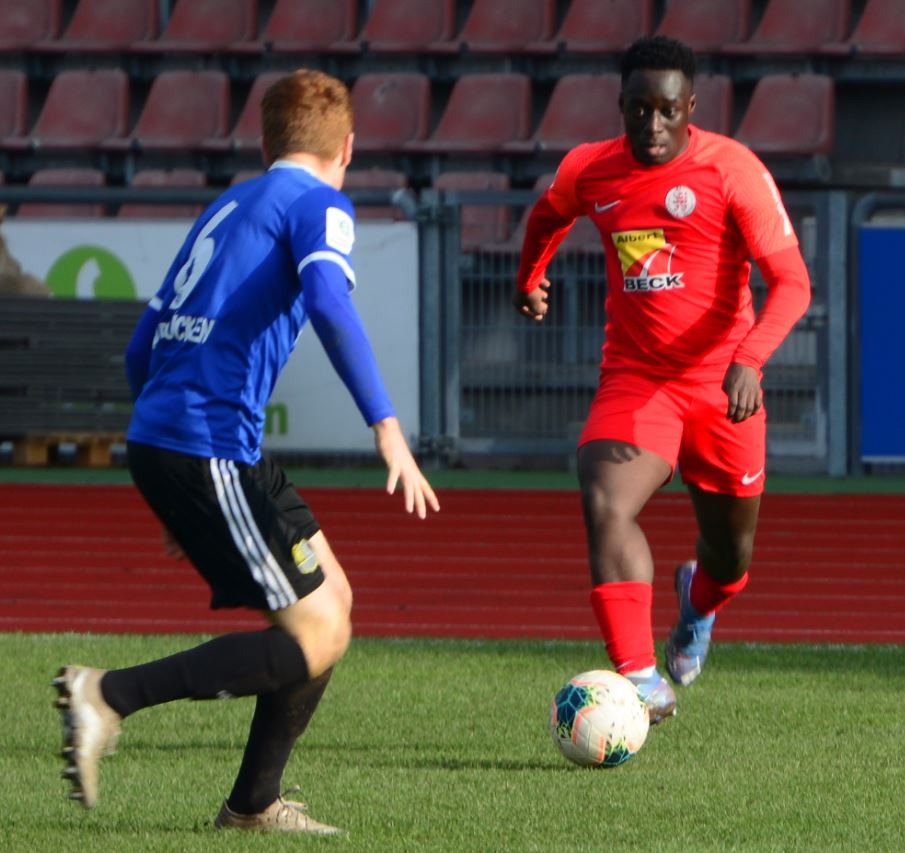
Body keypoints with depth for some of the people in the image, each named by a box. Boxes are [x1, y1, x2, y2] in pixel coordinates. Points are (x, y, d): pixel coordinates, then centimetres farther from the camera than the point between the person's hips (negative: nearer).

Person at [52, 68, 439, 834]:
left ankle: (254, 803, 18)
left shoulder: (226, 208, 24)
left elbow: (142, 351, 24)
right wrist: (386, 426, -26)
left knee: (331, 600, 17)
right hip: (213, 448, -9)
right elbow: (328, 303, -22)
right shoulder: (320, 203, 0)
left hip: (155, 436, 9)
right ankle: (109, 696, -15)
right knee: (316, 641, -7)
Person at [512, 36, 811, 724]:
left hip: (721, 389, -1)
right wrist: (529, 279, 39)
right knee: (605, 503, -27)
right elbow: (548, 216, 25)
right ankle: (641, 680, -35)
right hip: (634, 381, 1)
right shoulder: (588, 170, -1)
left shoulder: (730, 169, -13)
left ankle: (698, 603, 52)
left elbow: (791, 281, -18)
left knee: (731, 556, 12)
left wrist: (749, 359, -33)